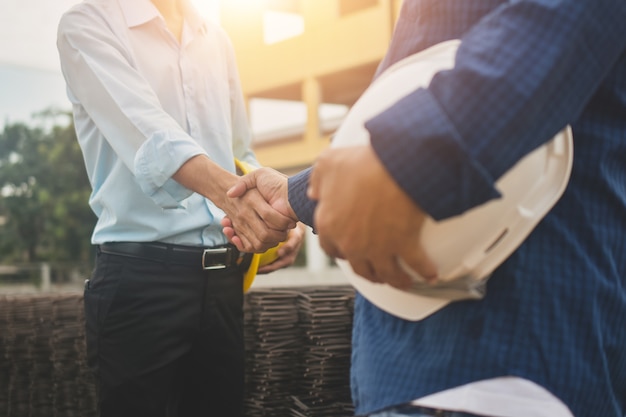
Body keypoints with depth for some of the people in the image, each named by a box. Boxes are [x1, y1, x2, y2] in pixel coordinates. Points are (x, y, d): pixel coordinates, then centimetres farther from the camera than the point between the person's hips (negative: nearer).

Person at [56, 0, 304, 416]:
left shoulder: (217, 39, 16)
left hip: (224, 274, 6)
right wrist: (225, 190, -37)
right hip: (141, 274, -5)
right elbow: (144, 128, -20)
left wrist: (279, 216, 2)